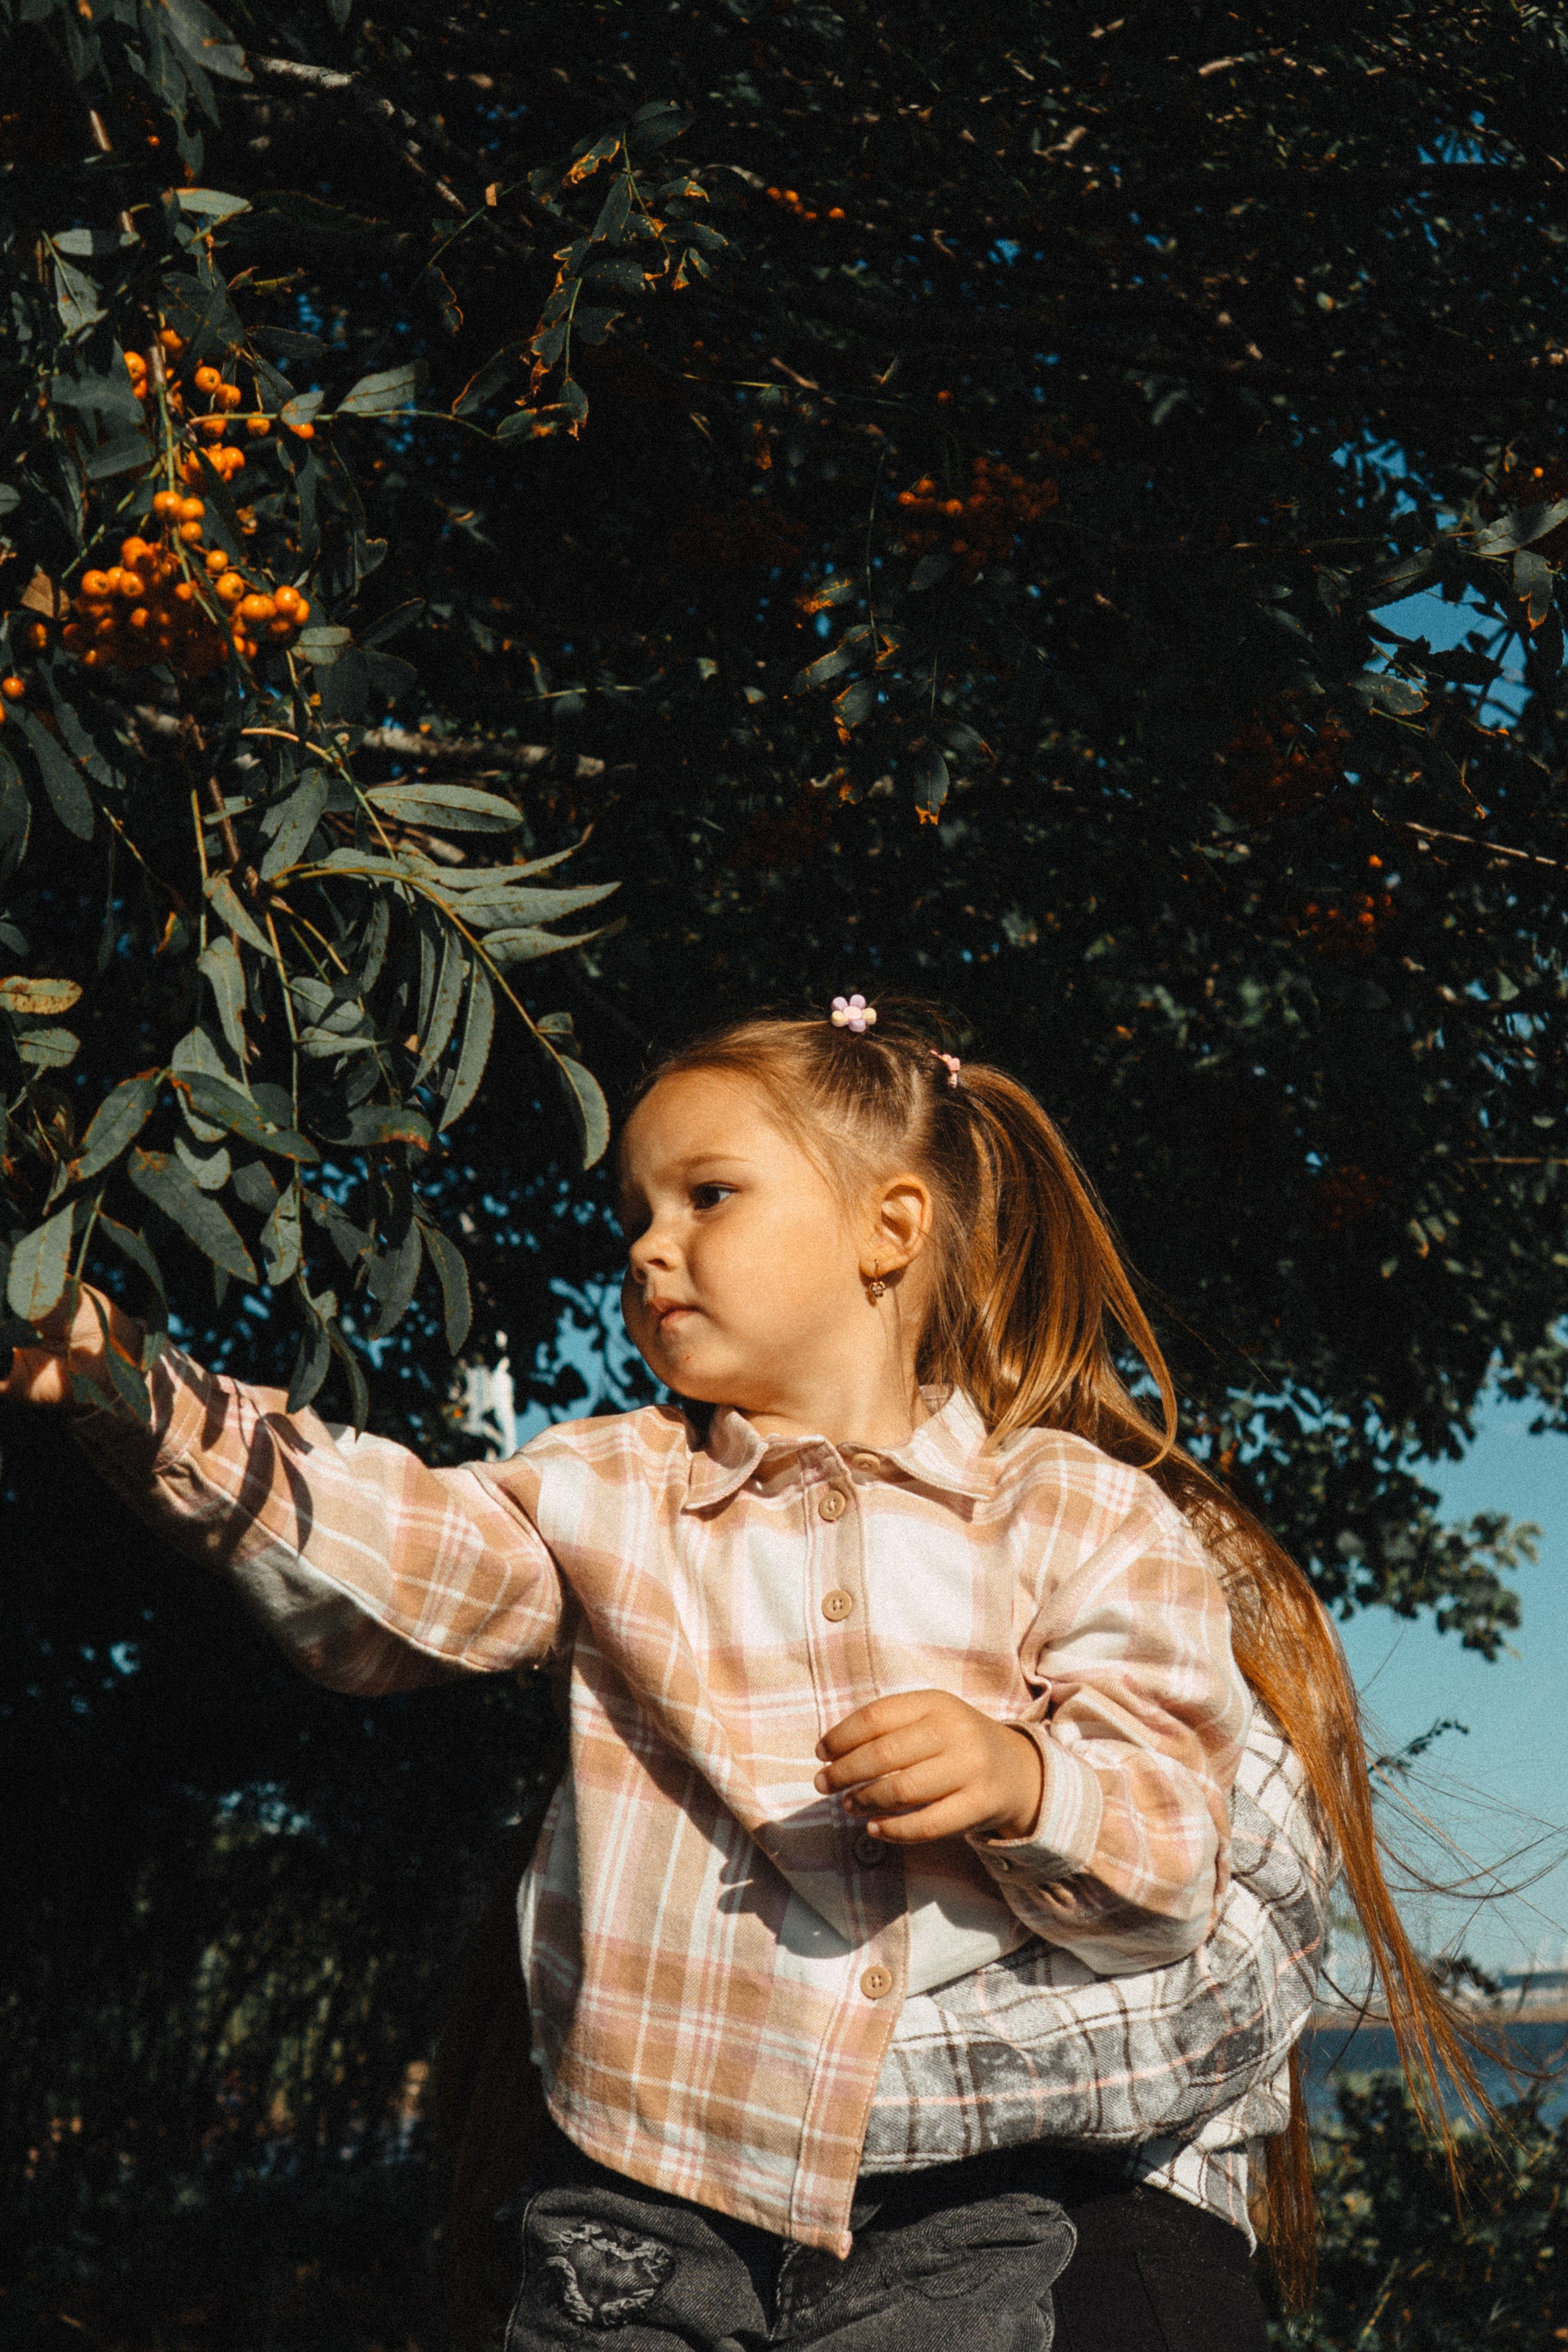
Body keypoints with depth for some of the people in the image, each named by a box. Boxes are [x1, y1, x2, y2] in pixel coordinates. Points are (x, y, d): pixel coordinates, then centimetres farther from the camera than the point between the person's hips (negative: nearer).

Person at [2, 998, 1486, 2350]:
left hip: (965, 2196, -2)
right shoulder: (613, 1491, 10)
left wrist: (1021, 1783, -23)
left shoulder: (1073, 1515, 2)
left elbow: (1173, 1824, -3)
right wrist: (158, 1414, -17)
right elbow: (396, 1555, -5)